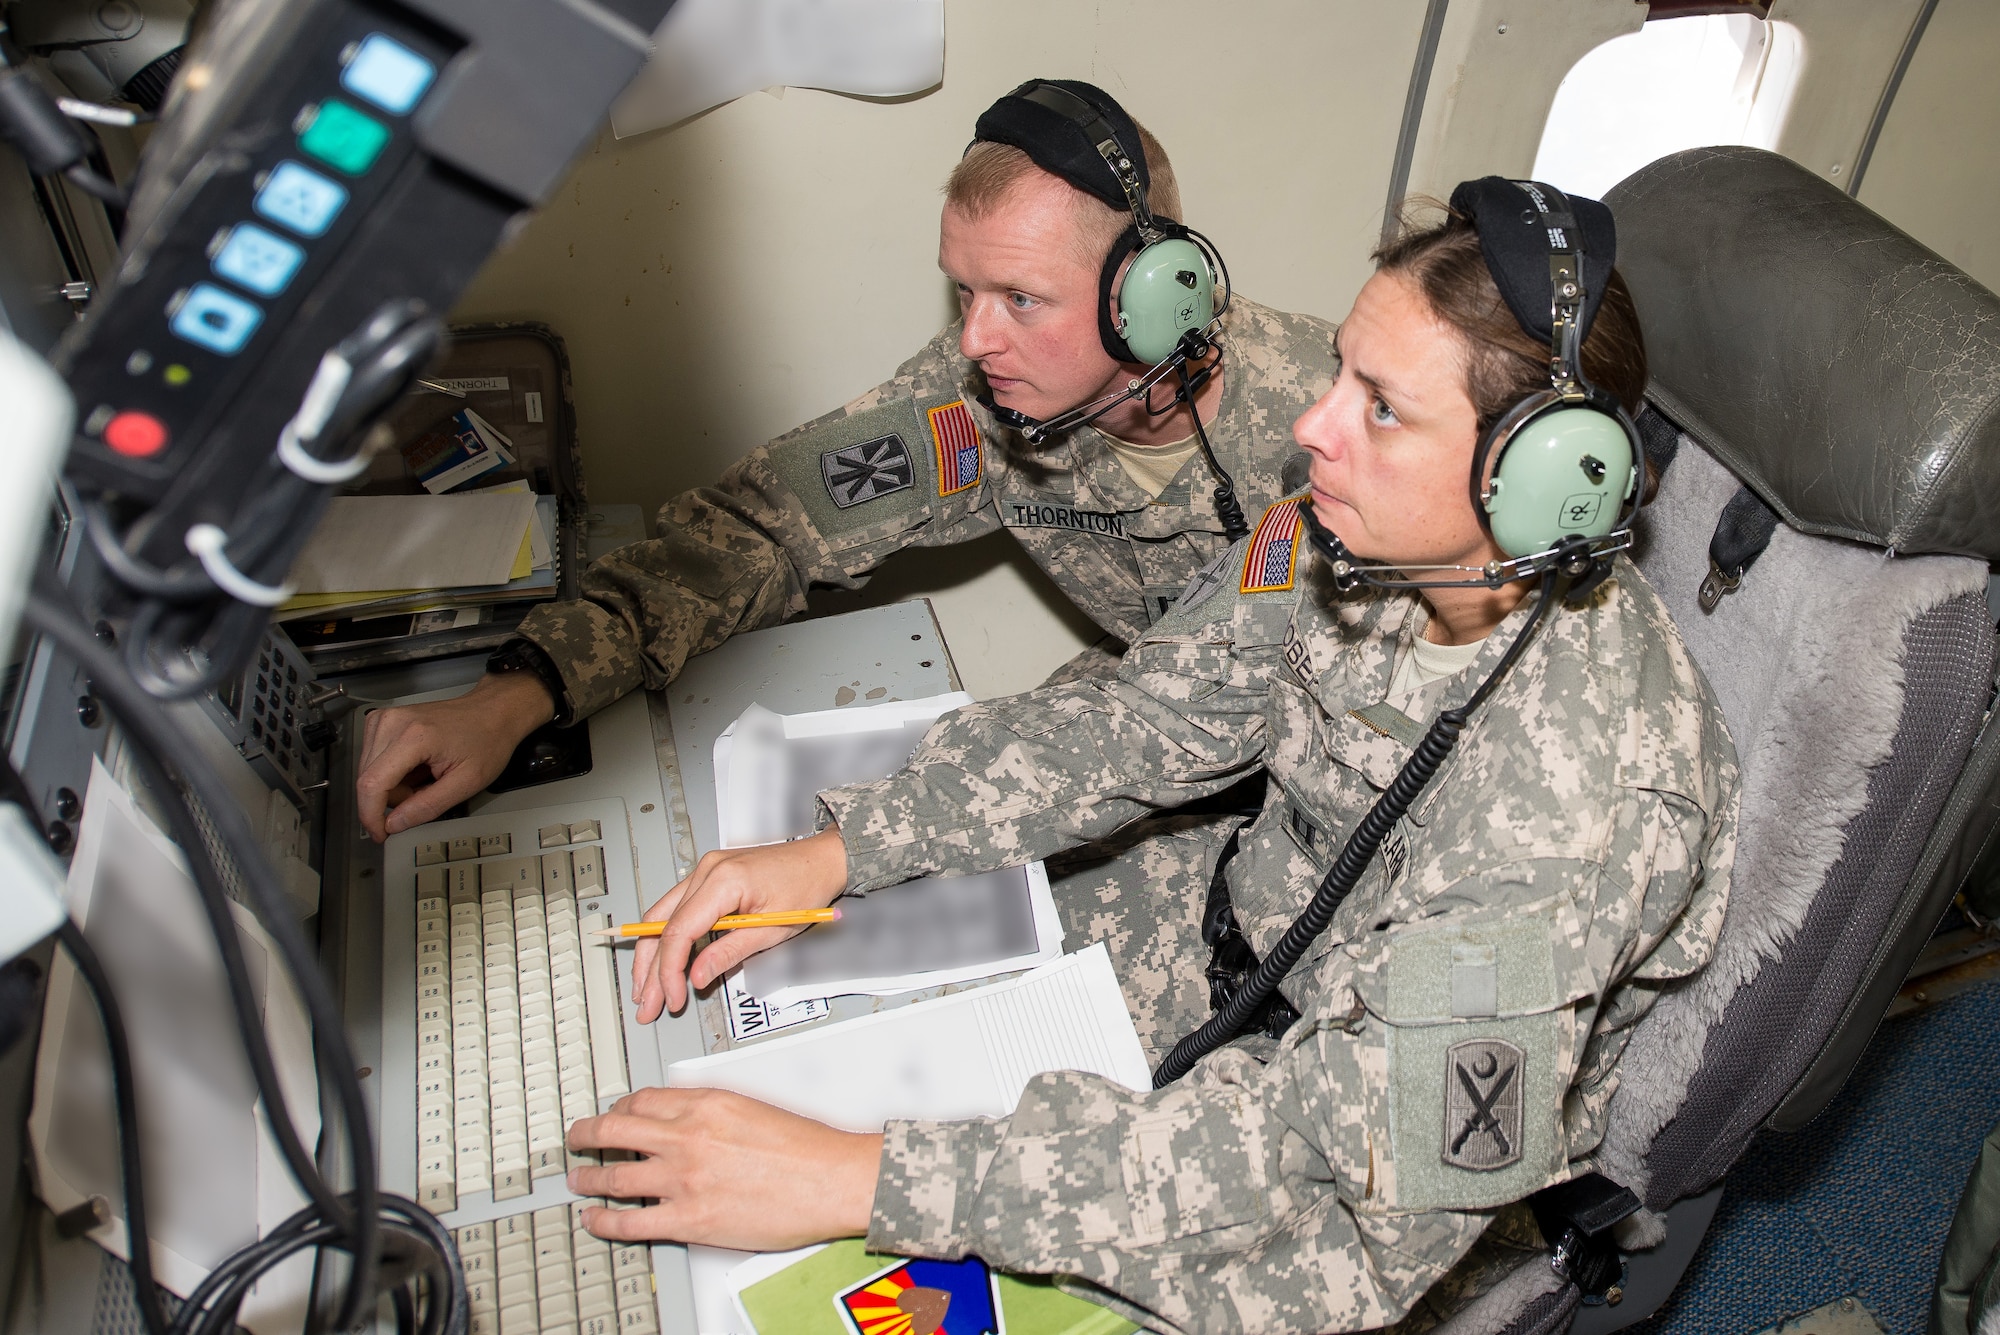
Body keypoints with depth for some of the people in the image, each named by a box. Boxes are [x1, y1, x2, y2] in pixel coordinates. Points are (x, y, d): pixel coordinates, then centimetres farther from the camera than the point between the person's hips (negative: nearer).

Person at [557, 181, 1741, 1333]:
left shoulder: (1576, 791, -36)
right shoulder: (1362, 538, -15)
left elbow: (1363, 1152, -35)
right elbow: (1145, 720, -5)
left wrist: (861, 1183, -39)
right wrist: (831, 856, -15)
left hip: (1409, 1200, -5)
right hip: (1252, 961, 6)